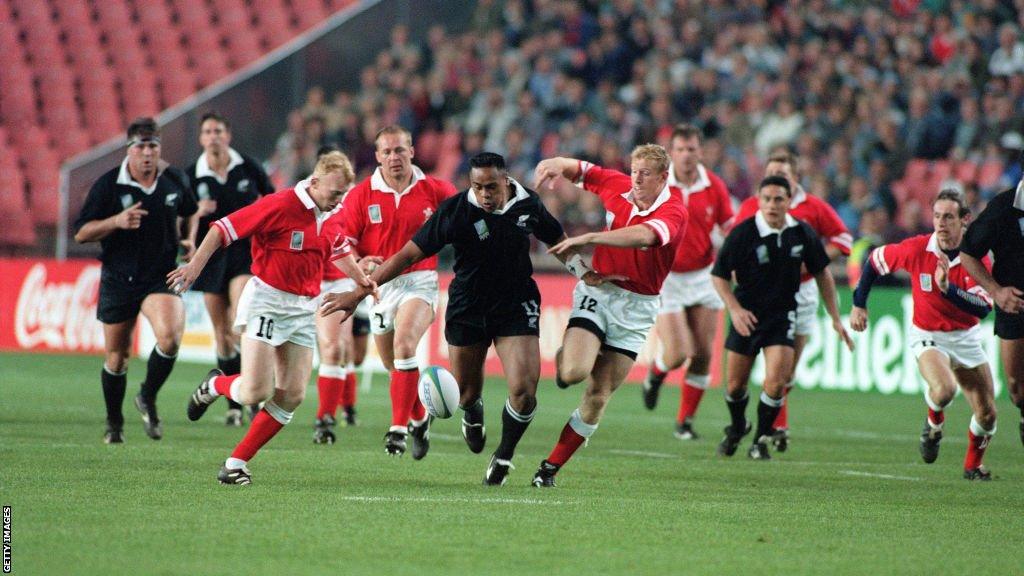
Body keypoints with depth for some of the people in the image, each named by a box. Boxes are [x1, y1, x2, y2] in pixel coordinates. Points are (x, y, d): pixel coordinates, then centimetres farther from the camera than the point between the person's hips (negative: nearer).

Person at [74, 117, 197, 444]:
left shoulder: (175, 181, 1)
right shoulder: (108, 185, -8)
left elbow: (188, 212, 24)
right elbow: (81, 233, -8)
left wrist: (189, 240, 7)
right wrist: (116, 221, -23)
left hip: (161, 277, 1)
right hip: (118, 279, 0)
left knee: (170, 337, -25)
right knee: (116, 357, 8)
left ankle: (148, 399, 1)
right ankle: (114, 423, 31)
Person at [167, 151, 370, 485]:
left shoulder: (331, 219, 7)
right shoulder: (279, 206, -15)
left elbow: (339, 252, 30)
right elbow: (225, 228, -14)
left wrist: (363, 281, 35)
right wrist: (196, 265, -20)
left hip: (305, 308, 7)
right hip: (267, 301, -7)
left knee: (292, 395, -2)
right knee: (255, 392, -15)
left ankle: (237, 462, 7)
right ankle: (215, 385, 21)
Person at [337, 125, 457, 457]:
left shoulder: (436, 191, -2)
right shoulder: (361, 195, -1)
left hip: (420, 280, -3)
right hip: (380, 285, 3)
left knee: (404, 346, -27)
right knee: (393, 366, 12)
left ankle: (399, 427, -26)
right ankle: (419, 419, 40)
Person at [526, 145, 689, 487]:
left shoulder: (673, 212, -14)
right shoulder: (616, 185, -1)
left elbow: (645, 235, -36)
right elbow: (576, 169, 14)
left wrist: (589, 238, -44)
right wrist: (556, 166, -11)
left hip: (636, 308, -1)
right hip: (598, 292, 1)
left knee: (598, 397, 0)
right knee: (574, 372, -22)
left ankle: (551, 467, 12)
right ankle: (564, 356, 15)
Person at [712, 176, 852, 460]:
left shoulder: (803, 234, -6)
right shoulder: (742, 234, -14)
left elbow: (822, 274, 8)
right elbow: (719, 275, -4)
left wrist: (835, 318, 7)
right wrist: (735, 309, -16)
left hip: (783, 316, 1)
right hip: (746, 316, -1)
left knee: (775, 382, -15)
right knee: (735, 385, 7)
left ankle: (762, 440, 7)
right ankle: (737, 427, 39)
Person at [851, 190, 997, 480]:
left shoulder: (977, 256, -15)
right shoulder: (917, 249, -16)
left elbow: (983, 308, -24)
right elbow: (875, 260, 1)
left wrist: (947, 287, -37)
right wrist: (859, 304, 3)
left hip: (966, 337, 2)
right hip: (928, 336, -2)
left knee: (987, 415, 3)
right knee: (944, 389, -33)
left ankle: (973, 465, 32)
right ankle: (933, 425, 3)